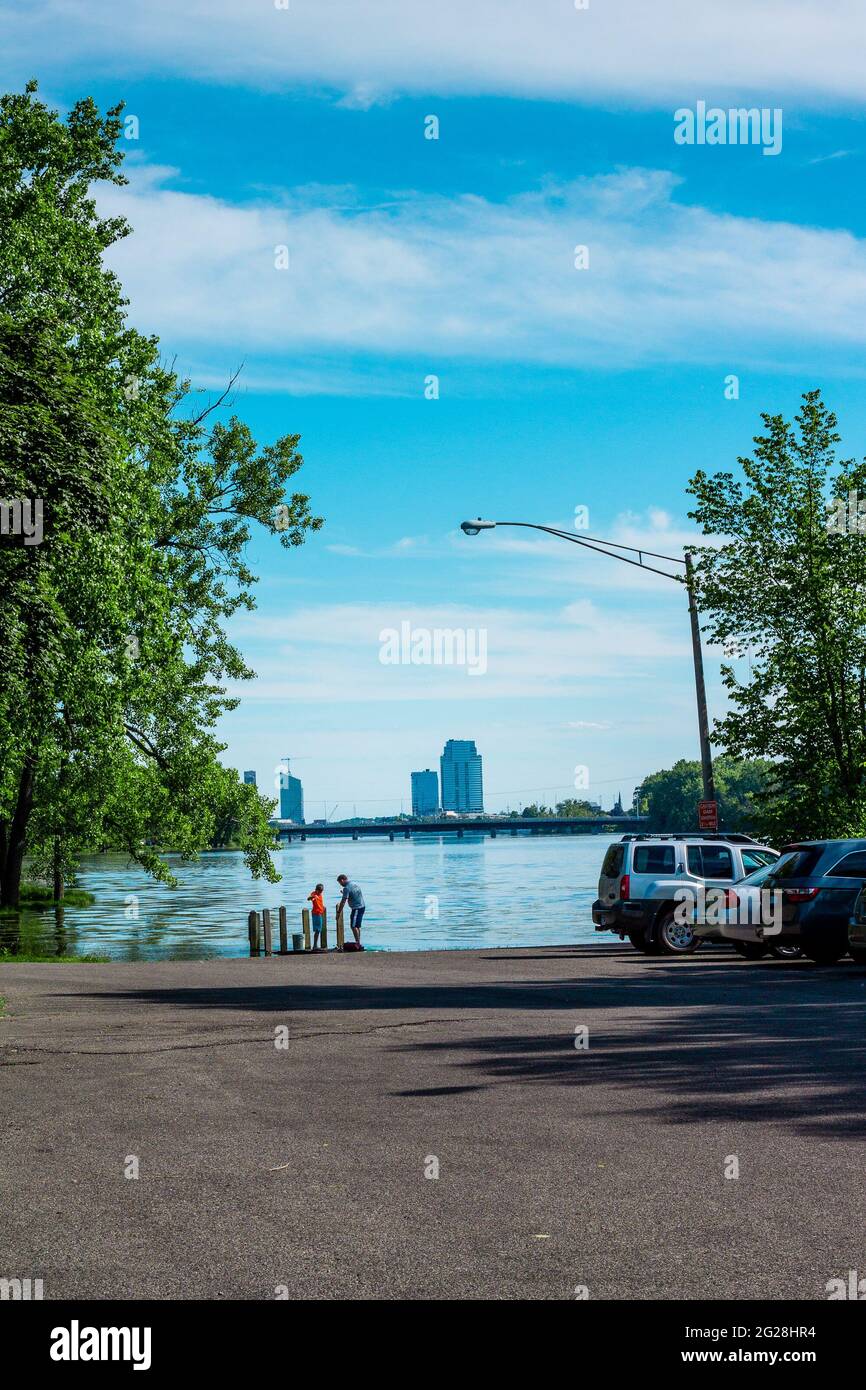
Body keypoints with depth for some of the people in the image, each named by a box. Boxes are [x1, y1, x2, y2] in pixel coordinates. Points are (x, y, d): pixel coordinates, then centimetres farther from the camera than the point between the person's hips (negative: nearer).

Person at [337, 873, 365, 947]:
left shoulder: (346, 888, -15)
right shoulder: (355, 884, 11)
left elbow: (343, 902, -16)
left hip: (356, 908, -9)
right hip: (362, 906, 9)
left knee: (353, 926, -5)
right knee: (357, 926, 15)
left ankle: (358, 944, -7)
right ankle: (358, 943, 18)